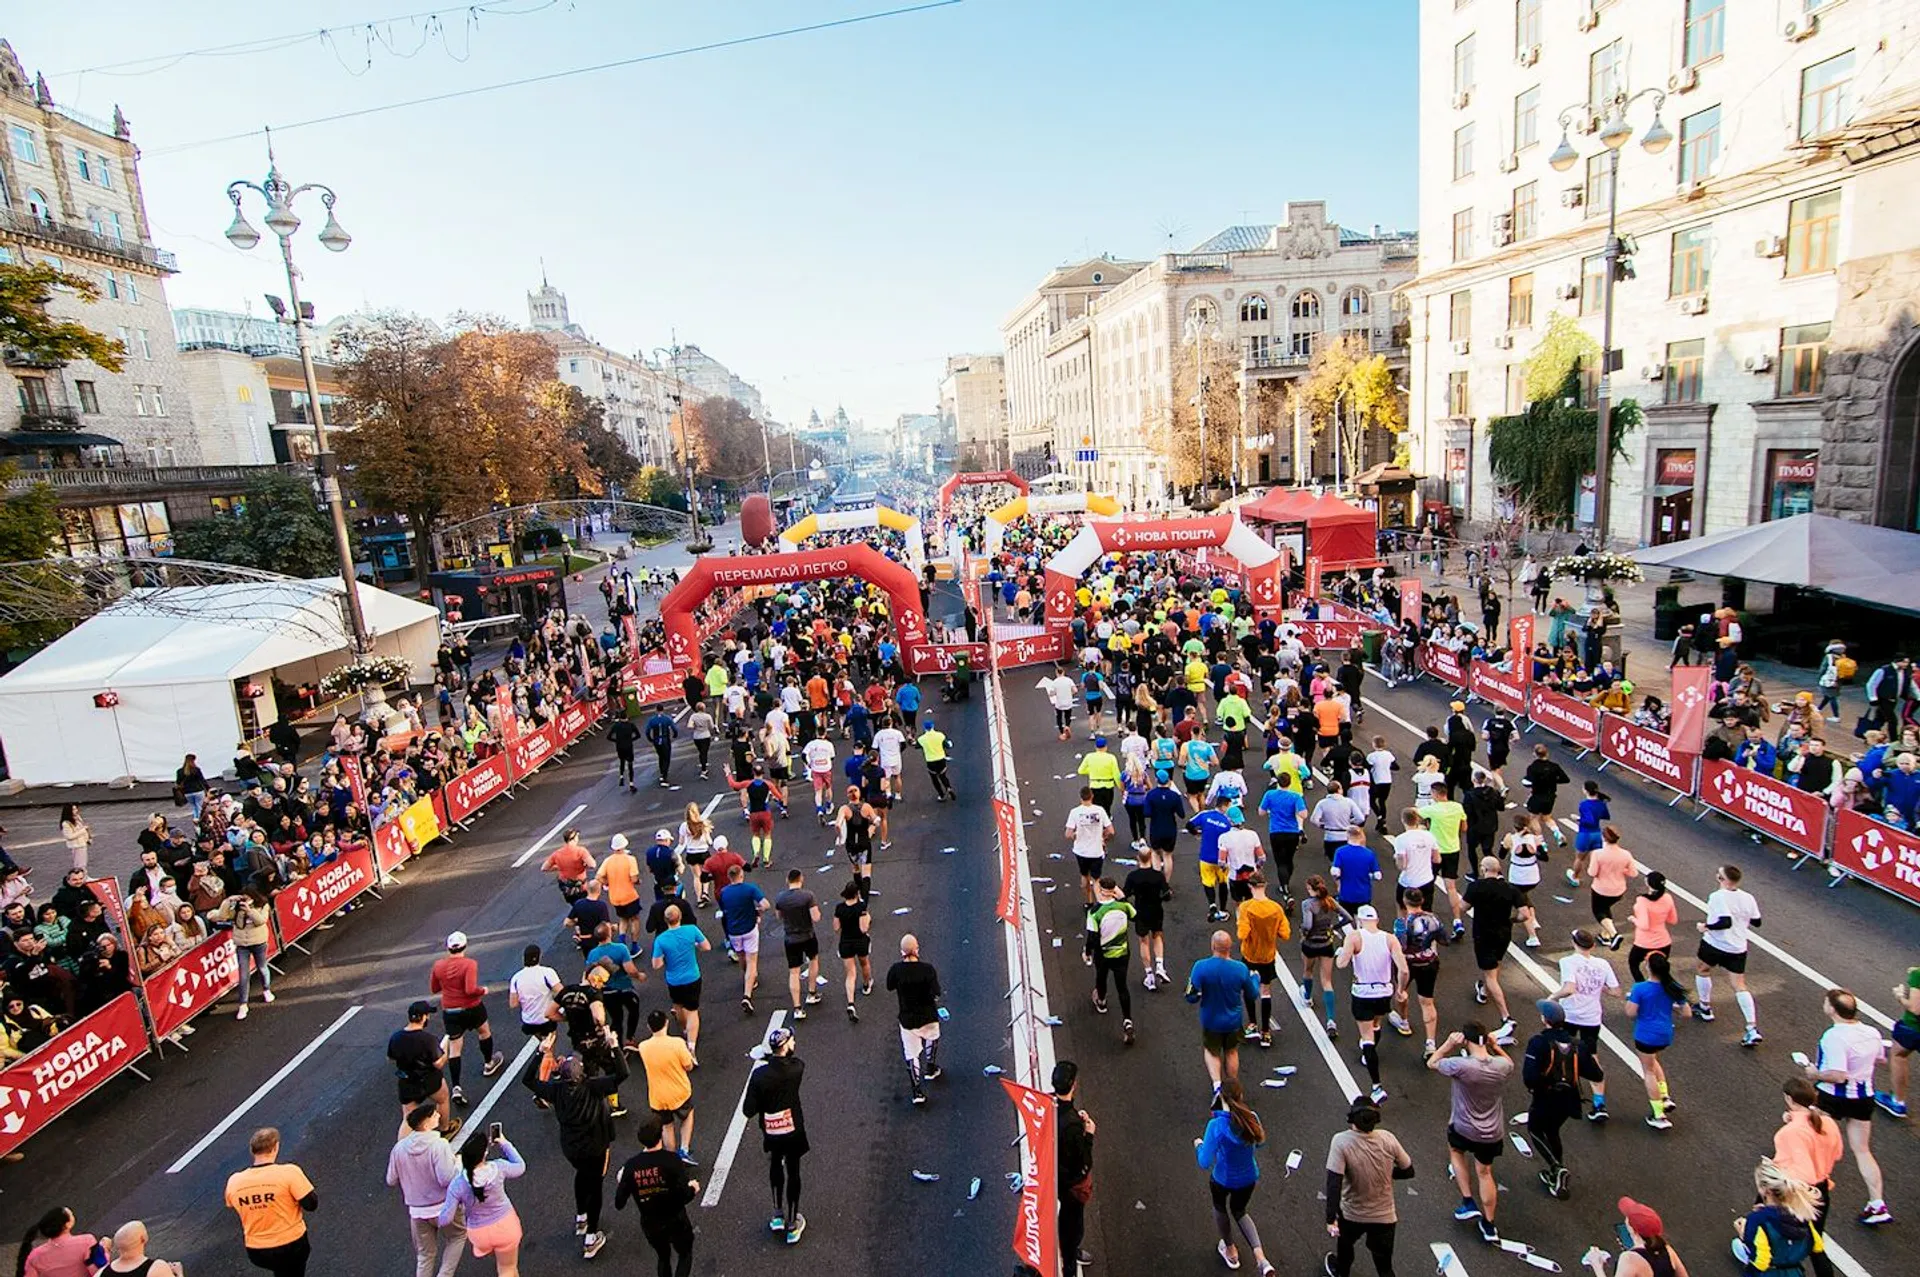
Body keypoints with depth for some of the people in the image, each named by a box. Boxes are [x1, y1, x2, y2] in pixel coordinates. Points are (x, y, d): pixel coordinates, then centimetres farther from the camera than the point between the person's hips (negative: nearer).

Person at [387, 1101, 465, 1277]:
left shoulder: (399, 1147, -7)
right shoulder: (439, 1145, -24)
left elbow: (391, 1181, 2)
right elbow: (447, 1178, -27)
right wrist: (458, 1162, -8)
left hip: (417, 1211, 4)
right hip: (443, 1209, -4)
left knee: (425, 1255, 21)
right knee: (458, 1235, 24)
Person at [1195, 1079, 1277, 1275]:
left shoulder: (1216, 1126, -34)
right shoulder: (1252, 1118, -20)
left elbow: (1205, 1163, -28)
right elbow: (1260, 1142, 3)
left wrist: (1199, 1145, -9)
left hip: (1223, 1180, -3)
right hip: (1248, 1178, 3)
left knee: (1220, 1208, 31)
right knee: (1239, 1212, 30)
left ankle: (1230, 1251, 52)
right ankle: (1261, 1259, 11)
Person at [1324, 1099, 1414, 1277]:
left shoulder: (1341, 1142, -28)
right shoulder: (1388, 1138, -19)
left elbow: (1334, 1184, -29)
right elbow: (1408, 1171, -4)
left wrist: (1330, 1219, -22)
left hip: (1353, 1214, -1)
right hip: (1384, 1216, 1)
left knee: (1345, 1242, 31)